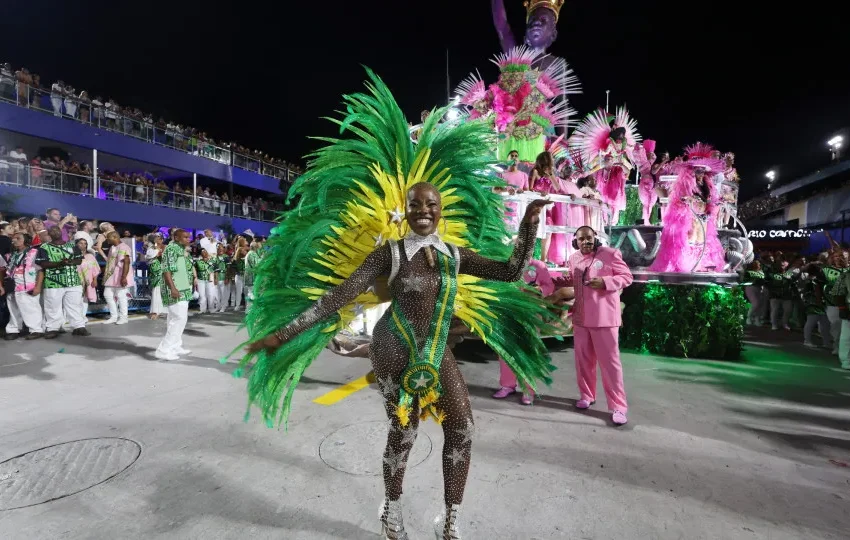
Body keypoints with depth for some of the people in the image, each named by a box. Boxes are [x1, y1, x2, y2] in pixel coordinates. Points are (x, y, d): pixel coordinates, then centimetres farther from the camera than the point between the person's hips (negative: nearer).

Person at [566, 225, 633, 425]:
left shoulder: (610, 254, -7)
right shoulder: (573, 259, 9)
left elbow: (627, 277, -5)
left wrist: (605, 281, -21)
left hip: (604, 317, -5)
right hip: (580, 318, 5)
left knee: (609, 361, -1)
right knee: (583, 360, 14)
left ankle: (618, 406, 7)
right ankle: (587, 395, 31)